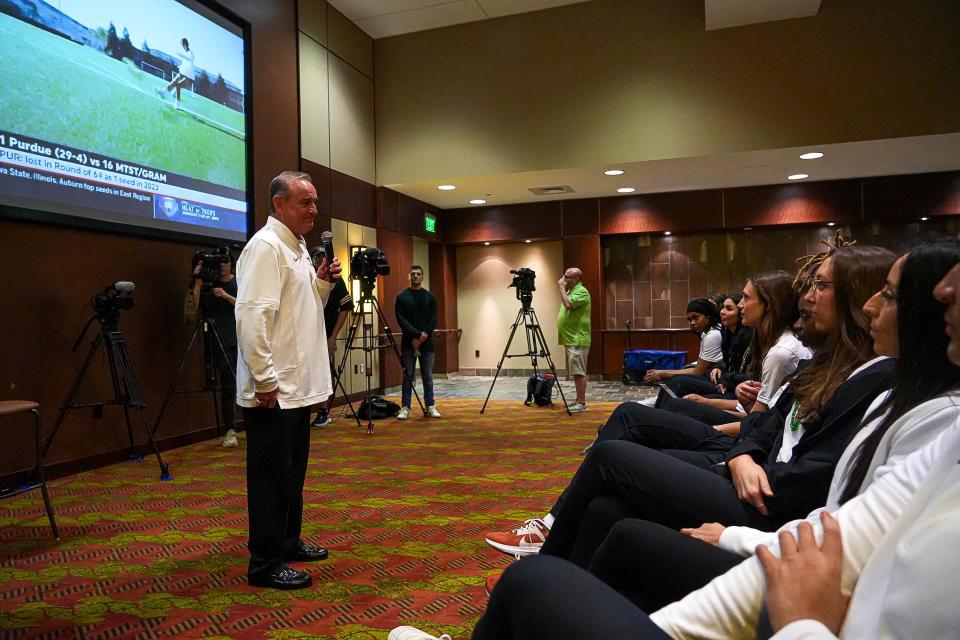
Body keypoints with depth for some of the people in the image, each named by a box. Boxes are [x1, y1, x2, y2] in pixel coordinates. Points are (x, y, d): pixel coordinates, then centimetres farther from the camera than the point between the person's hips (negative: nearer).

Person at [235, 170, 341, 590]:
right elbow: (252, 316, -23)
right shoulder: (266, 246, -15)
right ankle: (265, 565, 13)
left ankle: (288, 542, 33)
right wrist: (264, 379, -24)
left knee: (292, 472, 19)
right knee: (272, 477, 0)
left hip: (297, 386, 10)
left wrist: (323, 283, 5)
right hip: (273, 391, -10)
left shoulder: (298, 248, 15)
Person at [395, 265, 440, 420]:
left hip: (427, 343, 2)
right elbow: (401, 319, -7)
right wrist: (417, 334, -16)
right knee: (408, 376, 2)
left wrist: (424, 336, -12)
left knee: (428, 376, 6)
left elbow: (433, 320, 1)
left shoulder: (430, 297, 7)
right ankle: (405, 408, 8)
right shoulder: (402, 297, 2)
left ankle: (430, 407, 12)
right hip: (408, 343, -1)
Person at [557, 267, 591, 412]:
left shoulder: (581, 291, -11)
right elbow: (566, 305, 25)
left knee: (579, 372, -9)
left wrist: (561, 287, -16)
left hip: (577, 340, -10)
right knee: (576, 372, 13)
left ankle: (582, 404, -7)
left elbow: (568, 304, -26)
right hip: (571, 339, 10)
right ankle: (579, 400, 19)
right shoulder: (571, 290, 19)